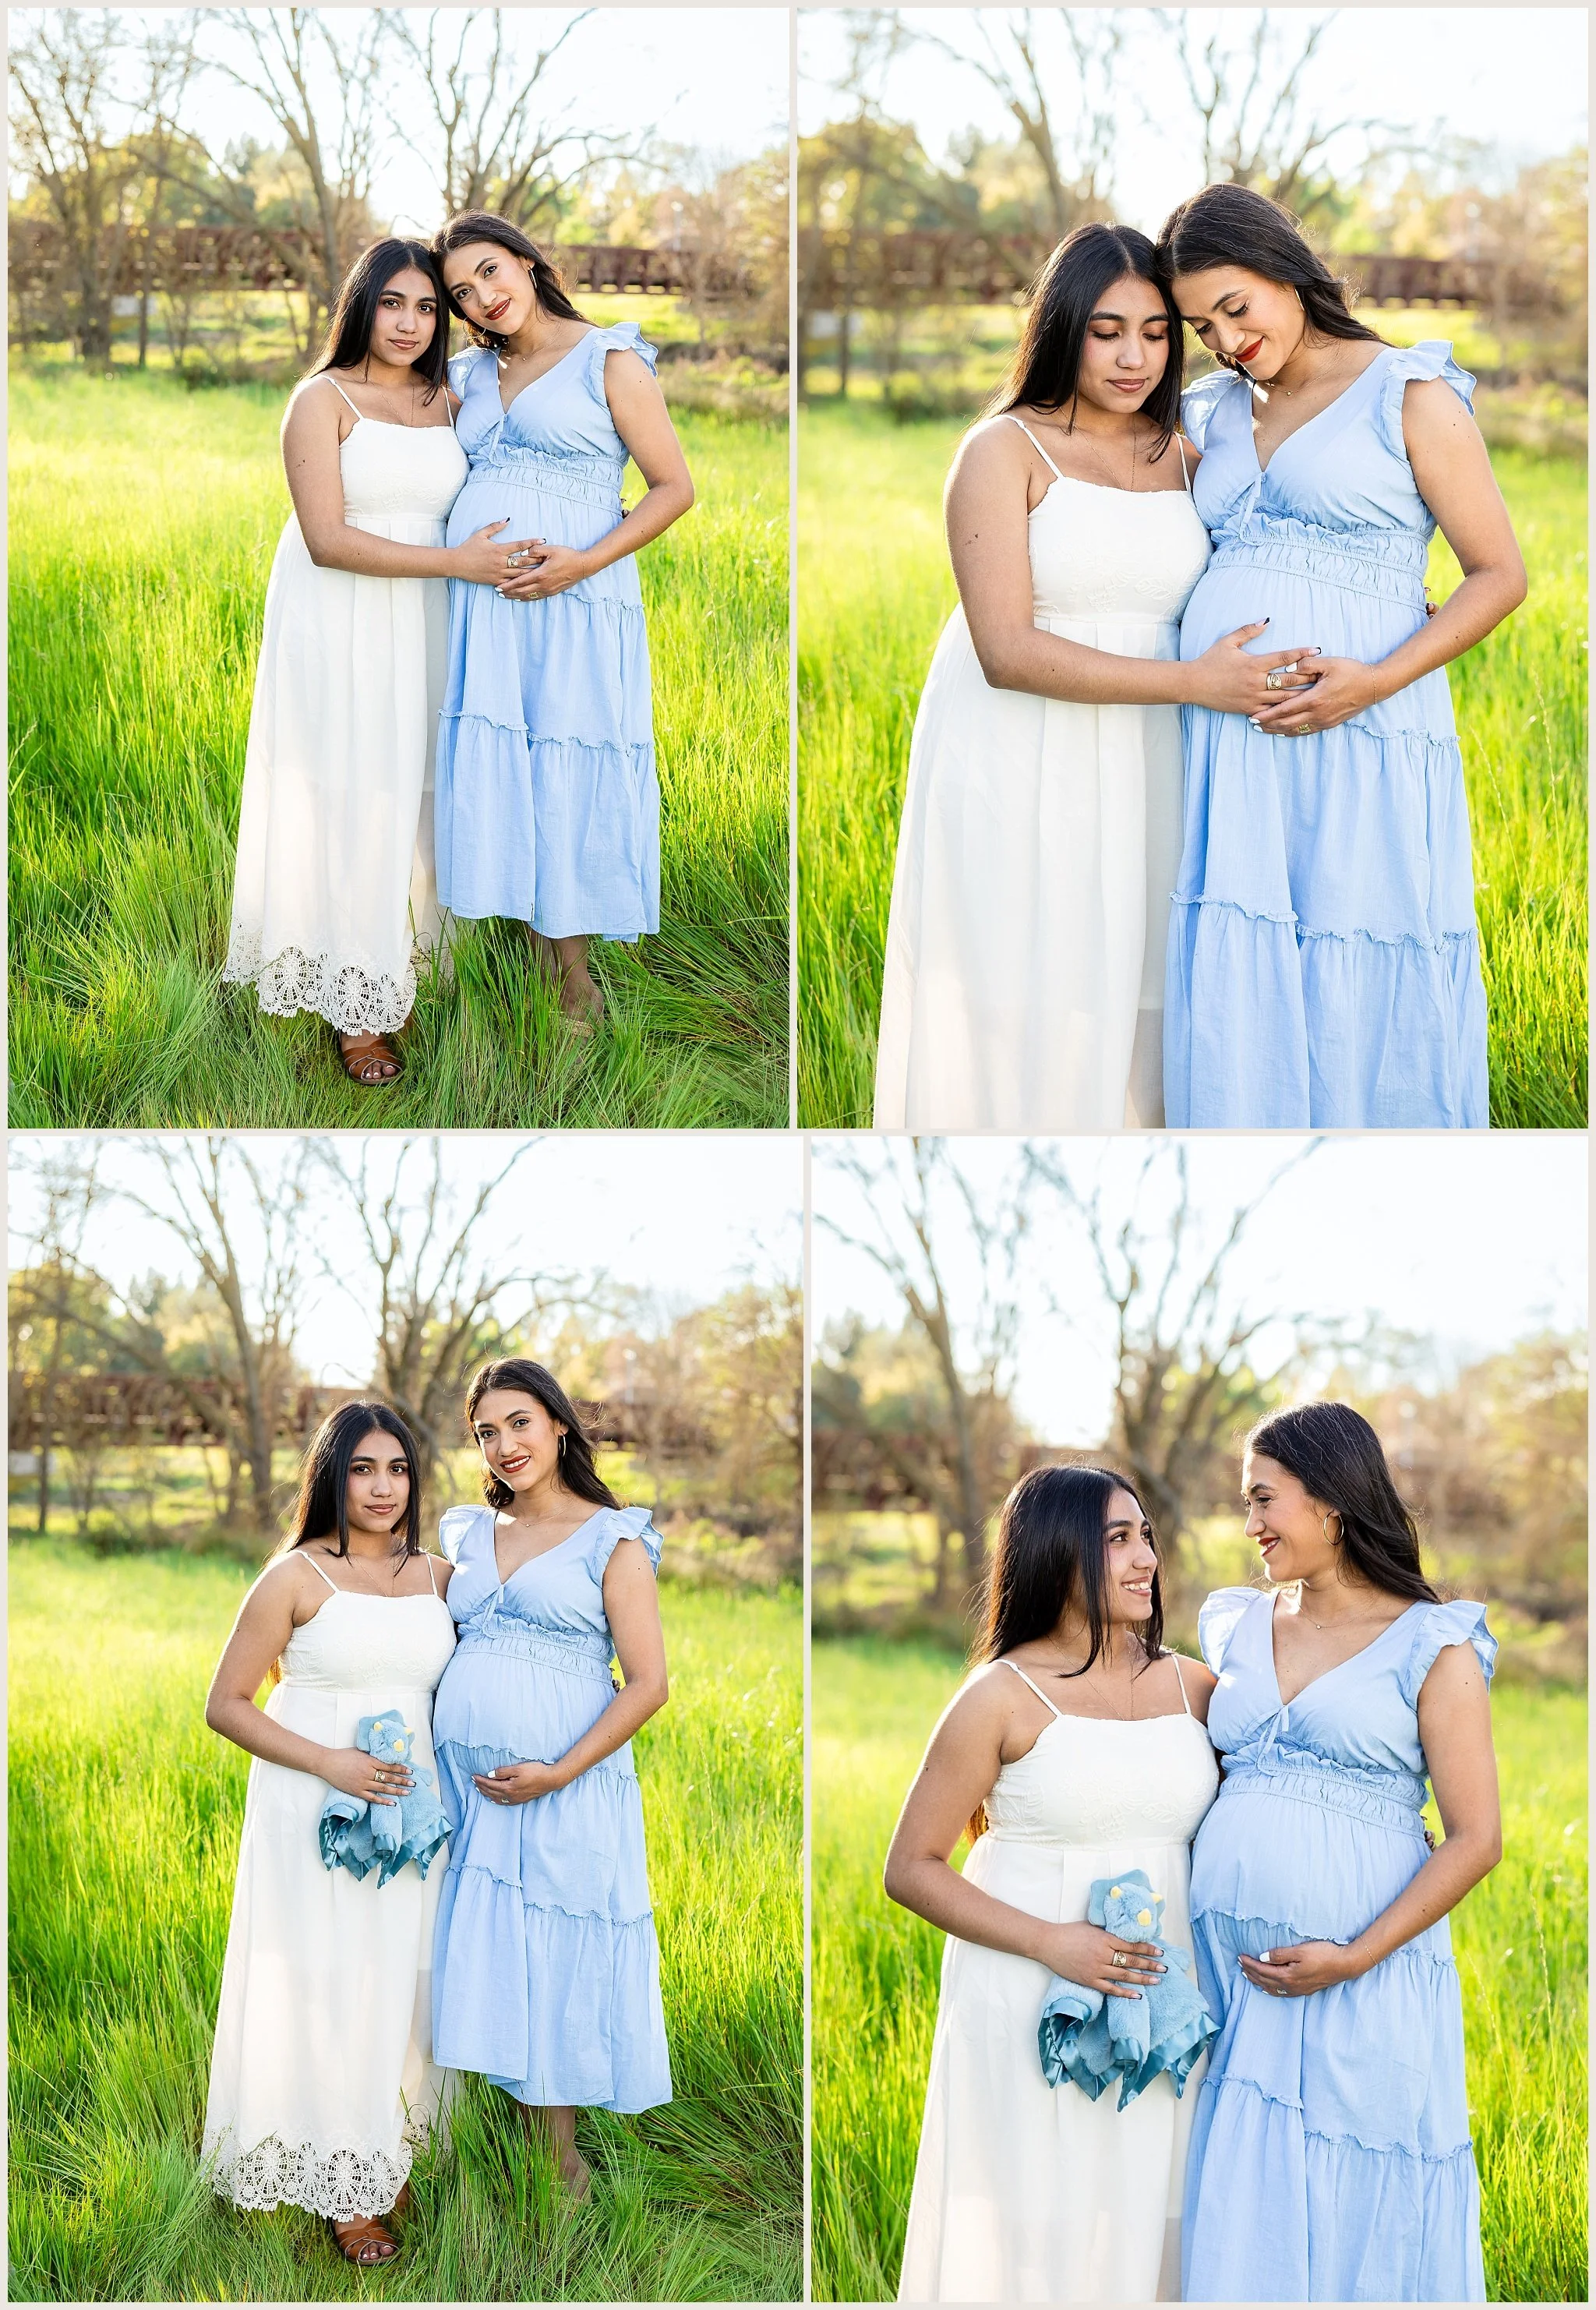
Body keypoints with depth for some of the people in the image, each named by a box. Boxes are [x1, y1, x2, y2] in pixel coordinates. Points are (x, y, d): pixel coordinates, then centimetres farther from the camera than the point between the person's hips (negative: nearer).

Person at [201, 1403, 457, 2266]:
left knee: (397, 1984, 10)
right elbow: (226, 1704, -7)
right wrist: (329, 1764, -16)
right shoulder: (296, 1576, -8)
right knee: (326, 1990, 1)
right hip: (315, 1816, -4)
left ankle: (388, 2156, 25)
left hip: (408, 1808, 5)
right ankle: (344, 2191, 10)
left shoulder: (437, 1576, 7)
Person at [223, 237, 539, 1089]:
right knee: (349, 801, -3)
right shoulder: (322, 400, -7)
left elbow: (463, 515, 19)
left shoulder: (445, 404, 10)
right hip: (337, 627, -5)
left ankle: (396, 970, 15)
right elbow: (327, 539, -15)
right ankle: (355, 1005, 3)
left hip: (417, 628, 5)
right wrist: (454, 561, -17)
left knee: (408, 790, 5)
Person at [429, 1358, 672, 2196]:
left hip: (566, 1792, -5)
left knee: (556, 1977, 1)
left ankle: (562, 2172, 12)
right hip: (468, 1788, 5)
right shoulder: (469, 1536, 13)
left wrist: (558, 1774, -17)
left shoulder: (611, 1540, -3)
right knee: (486, 1970, 5)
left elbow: (648, 1684, -8)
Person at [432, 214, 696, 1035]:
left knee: (567, 779, -2)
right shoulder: (472, 376, 16)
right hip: (478, 599, 5)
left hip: (571, 602, -5)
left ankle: (573, 976, 7)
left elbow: (674, 486, -5)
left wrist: (583, 564, -16)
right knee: (494, 775, 3)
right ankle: (534, 961, 12)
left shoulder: (608, 362, -1)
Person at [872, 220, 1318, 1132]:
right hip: (1019, 771, -4)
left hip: (1137, 773, 5)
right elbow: (1006, 649, -16)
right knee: (1023, 1012, -2)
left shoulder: (1184, 460, 10)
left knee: (1127, 999, 5)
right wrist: (1195, 683, -20)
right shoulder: (1005, 451, -6)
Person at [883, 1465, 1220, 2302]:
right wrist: (1050, 1942, -15)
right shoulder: (1005, 1696, -5)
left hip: (1160, 2005, 4)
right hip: (1030, 2008, -4)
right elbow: (911, 1869, -5)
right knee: (1036, 2238, 0)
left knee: (1144, 2226, 7)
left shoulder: (1194, 1687, 7)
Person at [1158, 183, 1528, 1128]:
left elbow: (1500, 573, -3)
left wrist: (1376, 682, -15)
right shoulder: (1216, 415, 17)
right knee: (1237, 1014, 1)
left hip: (1359, 748, -5)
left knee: (1366, 1008, -3)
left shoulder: (1410, 397, 1)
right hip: (1229, 753, 5)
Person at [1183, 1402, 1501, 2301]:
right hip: (1229, 1978, 5)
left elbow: (1477, 1839, -7)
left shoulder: (1431, 1647, -3)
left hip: (1364, 1987, -5)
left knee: (1363, 2226, 1)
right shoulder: (1239, 1630, 14)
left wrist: (1355, 1959, -15)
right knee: (1241, 2232, 6)